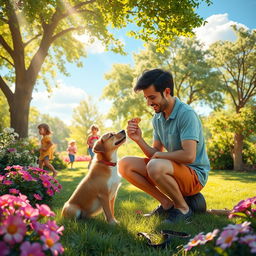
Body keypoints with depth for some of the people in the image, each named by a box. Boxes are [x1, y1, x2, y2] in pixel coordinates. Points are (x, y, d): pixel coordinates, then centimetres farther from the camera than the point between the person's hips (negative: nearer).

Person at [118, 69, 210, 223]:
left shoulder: (186, 114, -19)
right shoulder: (157, 119, 6)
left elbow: (188, 156, -29)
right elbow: (156, 154, 6)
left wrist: (159, 155, -13)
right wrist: (139, 139, -12)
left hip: (195, 175, -8)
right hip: (173, 170, 8)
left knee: (156, 167, -37)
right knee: (125, 165, -3)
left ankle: (183, 209, -9)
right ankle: (167, 204, 2)